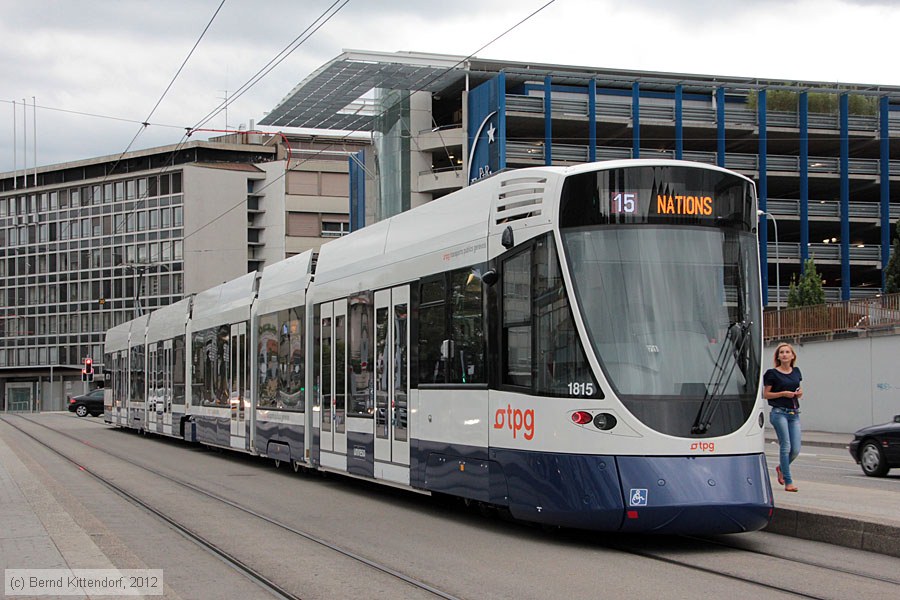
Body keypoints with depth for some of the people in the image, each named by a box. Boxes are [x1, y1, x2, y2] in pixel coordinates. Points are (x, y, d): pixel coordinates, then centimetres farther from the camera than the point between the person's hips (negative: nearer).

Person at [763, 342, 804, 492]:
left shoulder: (796, 372, 14)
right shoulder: (773, 374, -2)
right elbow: (766, 394, -3)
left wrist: (799, 393, 1)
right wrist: (783, 393, -13)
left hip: (794, 413, 5)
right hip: (779, 412, -5)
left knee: (796, 449, 0)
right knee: (785, 446, -9)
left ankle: (781, 468, 30)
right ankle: (788, 482, -3)